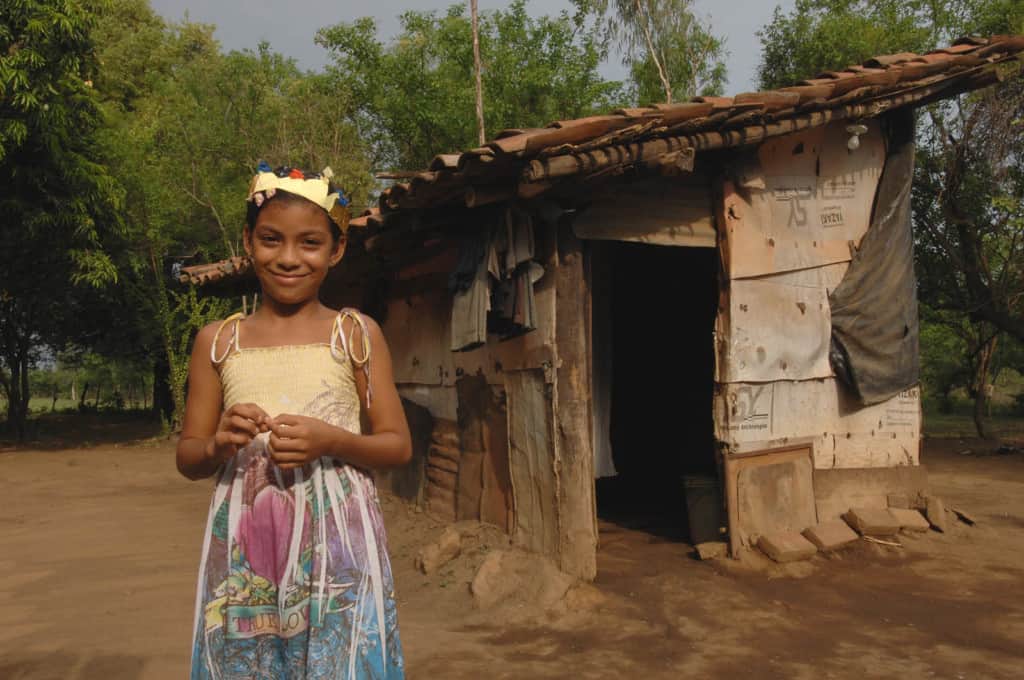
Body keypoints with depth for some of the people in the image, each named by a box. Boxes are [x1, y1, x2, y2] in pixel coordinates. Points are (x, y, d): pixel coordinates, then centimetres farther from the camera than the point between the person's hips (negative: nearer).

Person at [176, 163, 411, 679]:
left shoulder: (356, 335, 1)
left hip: (337, 547, -2)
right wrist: (217, 445, -12)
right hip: (242, 553, 2)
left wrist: (332, 441, -16)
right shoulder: (218, 341, 6)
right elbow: (187, 458, 10)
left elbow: (399, 446, 2)